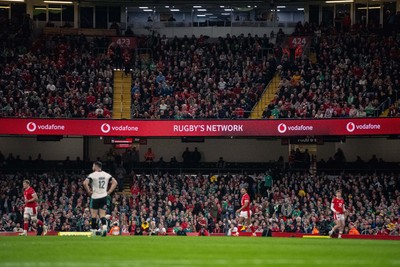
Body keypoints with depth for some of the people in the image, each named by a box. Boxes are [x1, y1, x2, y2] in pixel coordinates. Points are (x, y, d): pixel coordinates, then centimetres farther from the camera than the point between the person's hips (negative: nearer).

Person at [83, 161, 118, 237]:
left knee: (94, 215, 5)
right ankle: (104, 227, -17)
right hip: (104, 197, 4)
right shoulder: (106, 175, 6)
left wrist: (89, 191, -7)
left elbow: (85, 183, -21)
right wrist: (109, 192, 8)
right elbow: (115, 183, 8)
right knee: (102, 215, 7)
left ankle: (93, 231, 7)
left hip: (95, 197, -4)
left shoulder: (92, 175, -8)